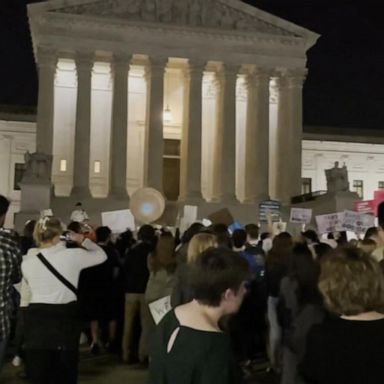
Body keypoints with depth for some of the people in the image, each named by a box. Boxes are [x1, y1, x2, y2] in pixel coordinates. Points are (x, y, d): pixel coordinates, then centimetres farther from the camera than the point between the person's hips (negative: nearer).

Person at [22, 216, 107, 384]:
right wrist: (82, 240, 14)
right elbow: (101, 255, 6)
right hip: (65, 318, -2)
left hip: (36, 318, 2)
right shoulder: (72, 255, -8)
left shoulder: (27, 261, 1)